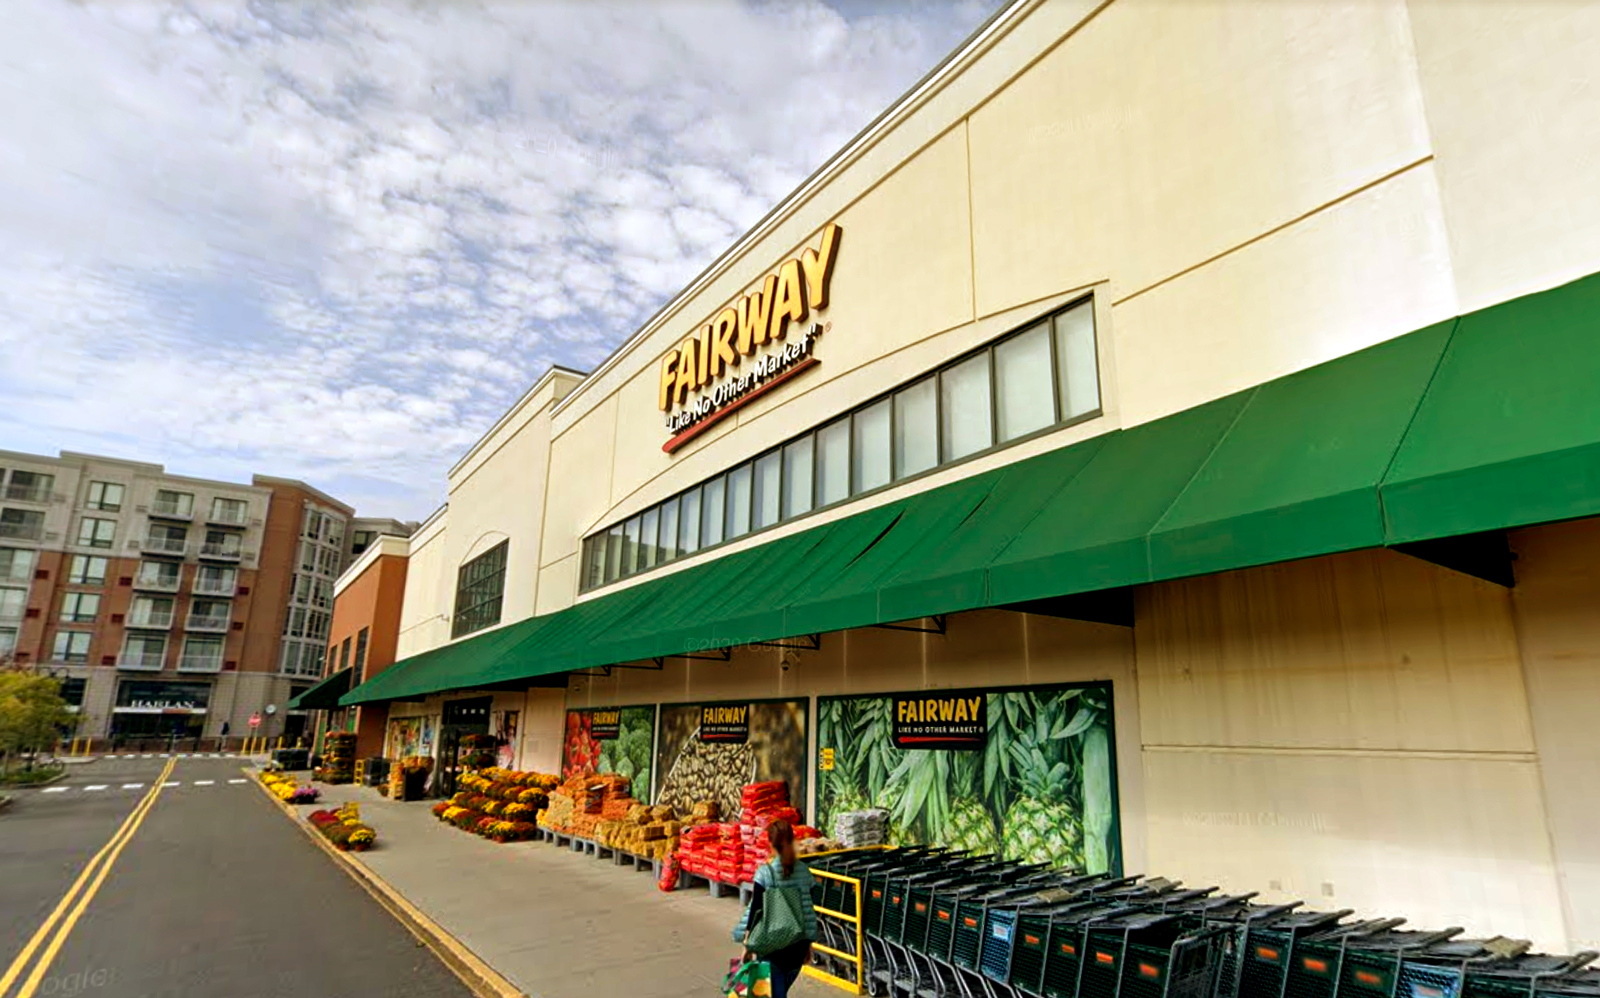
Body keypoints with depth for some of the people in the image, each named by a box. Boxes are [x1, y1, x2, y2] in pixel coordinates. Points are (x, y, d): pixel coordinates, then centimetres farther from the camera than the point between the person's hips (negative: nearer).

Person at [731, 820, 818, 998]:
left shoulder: (765, 872, -12)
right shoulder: (803, 870, -1)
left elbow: (755, 909, -11)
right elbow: (809, 909, 4)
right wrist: (809, 944, 14)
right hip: (798, 942, 4)